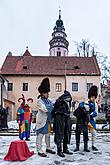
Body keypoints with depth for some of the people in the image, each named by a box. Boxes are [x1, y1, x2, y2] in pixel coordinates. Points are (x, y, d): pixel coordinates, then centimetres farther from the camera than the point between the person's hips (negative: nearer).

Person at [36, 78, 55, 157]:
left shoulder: (49, 100, 9)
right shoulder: (39, 101, -14)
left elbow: (53, 108, 17)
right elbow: (45, 109, -26)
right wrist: (51, 105, -16)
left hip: (48, 121, 8)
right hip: (42, 121, -8)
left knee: (48, 135, 17)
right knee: (40, 136, -1)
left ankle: (48, 148, 30)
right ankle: (40, 151, 5)